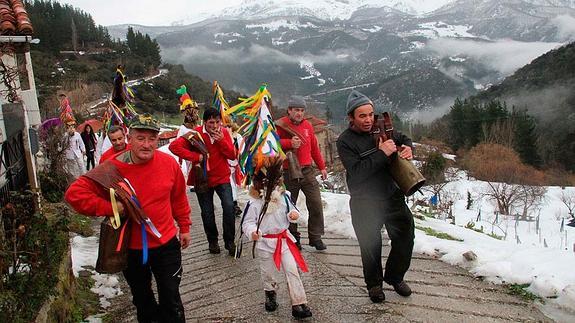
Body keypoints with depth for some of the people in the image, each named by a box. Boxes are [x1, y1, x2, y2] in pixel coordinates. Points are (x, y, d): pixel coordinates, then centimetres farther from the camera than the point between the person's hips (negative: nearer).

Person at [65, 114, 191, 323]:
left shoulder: (169, 163, -10)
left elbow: (178, 198, 5)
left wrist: (184, 227, 11)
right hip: (131, 249, 0)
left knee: (171, 301, 11)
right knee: (142, 299, 24)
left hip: (166, 244, 0)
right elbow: (75, 193, -17)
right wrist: (110, 208, -22)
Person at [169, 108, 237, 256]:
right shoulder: (196, 133, -12)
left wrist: (222, 141, -22)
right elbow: (174, 146, -21)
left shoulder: (224, 133, -4)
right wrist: (195, 156, -25)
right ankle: (212, 241, 30)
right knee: (207, 213, 7)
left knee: (229, 207, -15)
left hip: (222, 177, 1)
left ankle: (229, 242, 2)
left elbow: (232, 155, -7)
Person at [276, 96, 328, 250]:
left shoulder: (307, 125, 11)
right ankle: (293, 238, 22)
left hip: (307, 171, 3)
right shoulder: (280, 125, -4)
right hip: (288, 172, -3)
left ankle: (315, 237, 11)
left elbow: (314, 147, 18)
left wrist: (322, 167, 21)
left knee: (316, 204, -1)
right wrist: (289, 143, -30)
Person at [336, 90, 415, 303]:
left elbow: (404, 139, 17)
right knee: (371, 247, 8)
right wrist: (382, 154, -26)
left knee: (406, 237, 13)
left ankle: (394, 276, 38)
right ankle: (374, 283, 34)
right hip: (364, 204, -5)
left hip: (393, 196, 5)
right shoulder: (344, 141, -13)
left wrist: (407, 148, -6)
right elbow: (356, 171, -24)